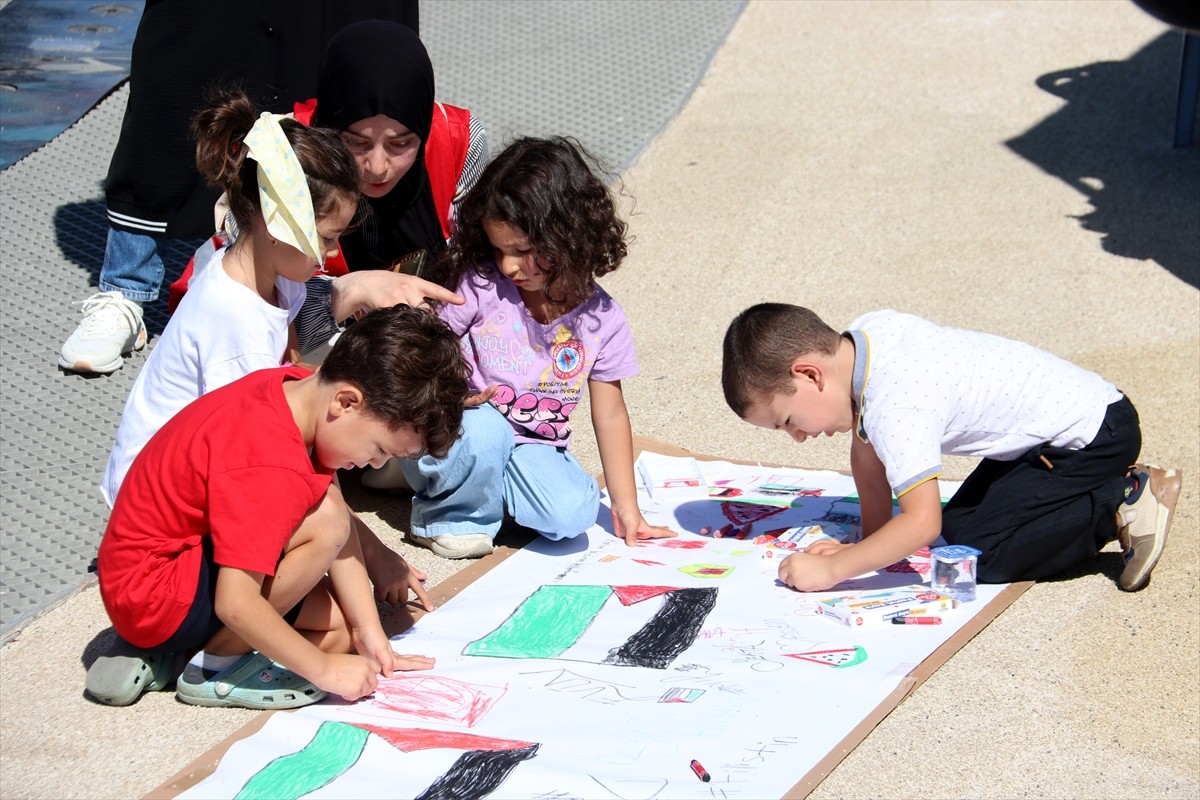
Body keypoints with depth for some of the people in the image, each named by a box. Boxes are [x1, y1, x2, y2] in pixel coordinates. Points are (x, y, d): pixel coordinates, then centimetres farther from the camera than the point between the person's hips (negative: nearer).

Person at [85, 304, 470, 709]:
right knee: (324, 521, -26)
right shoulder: (268, 467, -31)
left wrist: (370, 633, -4)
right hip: (150, 599, -10)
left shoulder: (296, 389, -3)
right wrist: (324, 668, -22)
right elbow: (235, 603, -32)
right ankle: (217, 664, -9)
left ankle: (161, 656, 7)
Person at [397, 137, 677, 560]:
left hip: (531, 450, 2)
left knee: (573, 512, -26)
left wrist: (626, 508, 2)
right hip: (460, 435, -2)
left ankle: (486, 491, 3)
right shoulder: (478, 286, -12)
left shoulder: (600, 318, -4)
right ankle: (452, 512, -6)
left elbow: (610, 414, 2)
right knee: (483, 428, -36)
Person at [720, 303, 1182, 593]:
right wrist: (870, 539, 6)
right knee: (958, 526, 12)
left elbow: (922, 523, -34)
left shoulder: (893, 406, -29)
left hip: (1093, 433, -10)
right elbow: (867, 450, 10)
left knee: (978, 553, -14)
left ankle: (1123, 504, -5)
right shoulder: (865, 334, -2)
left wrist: (831, 570, -28)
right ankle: (1107, 487, 15)